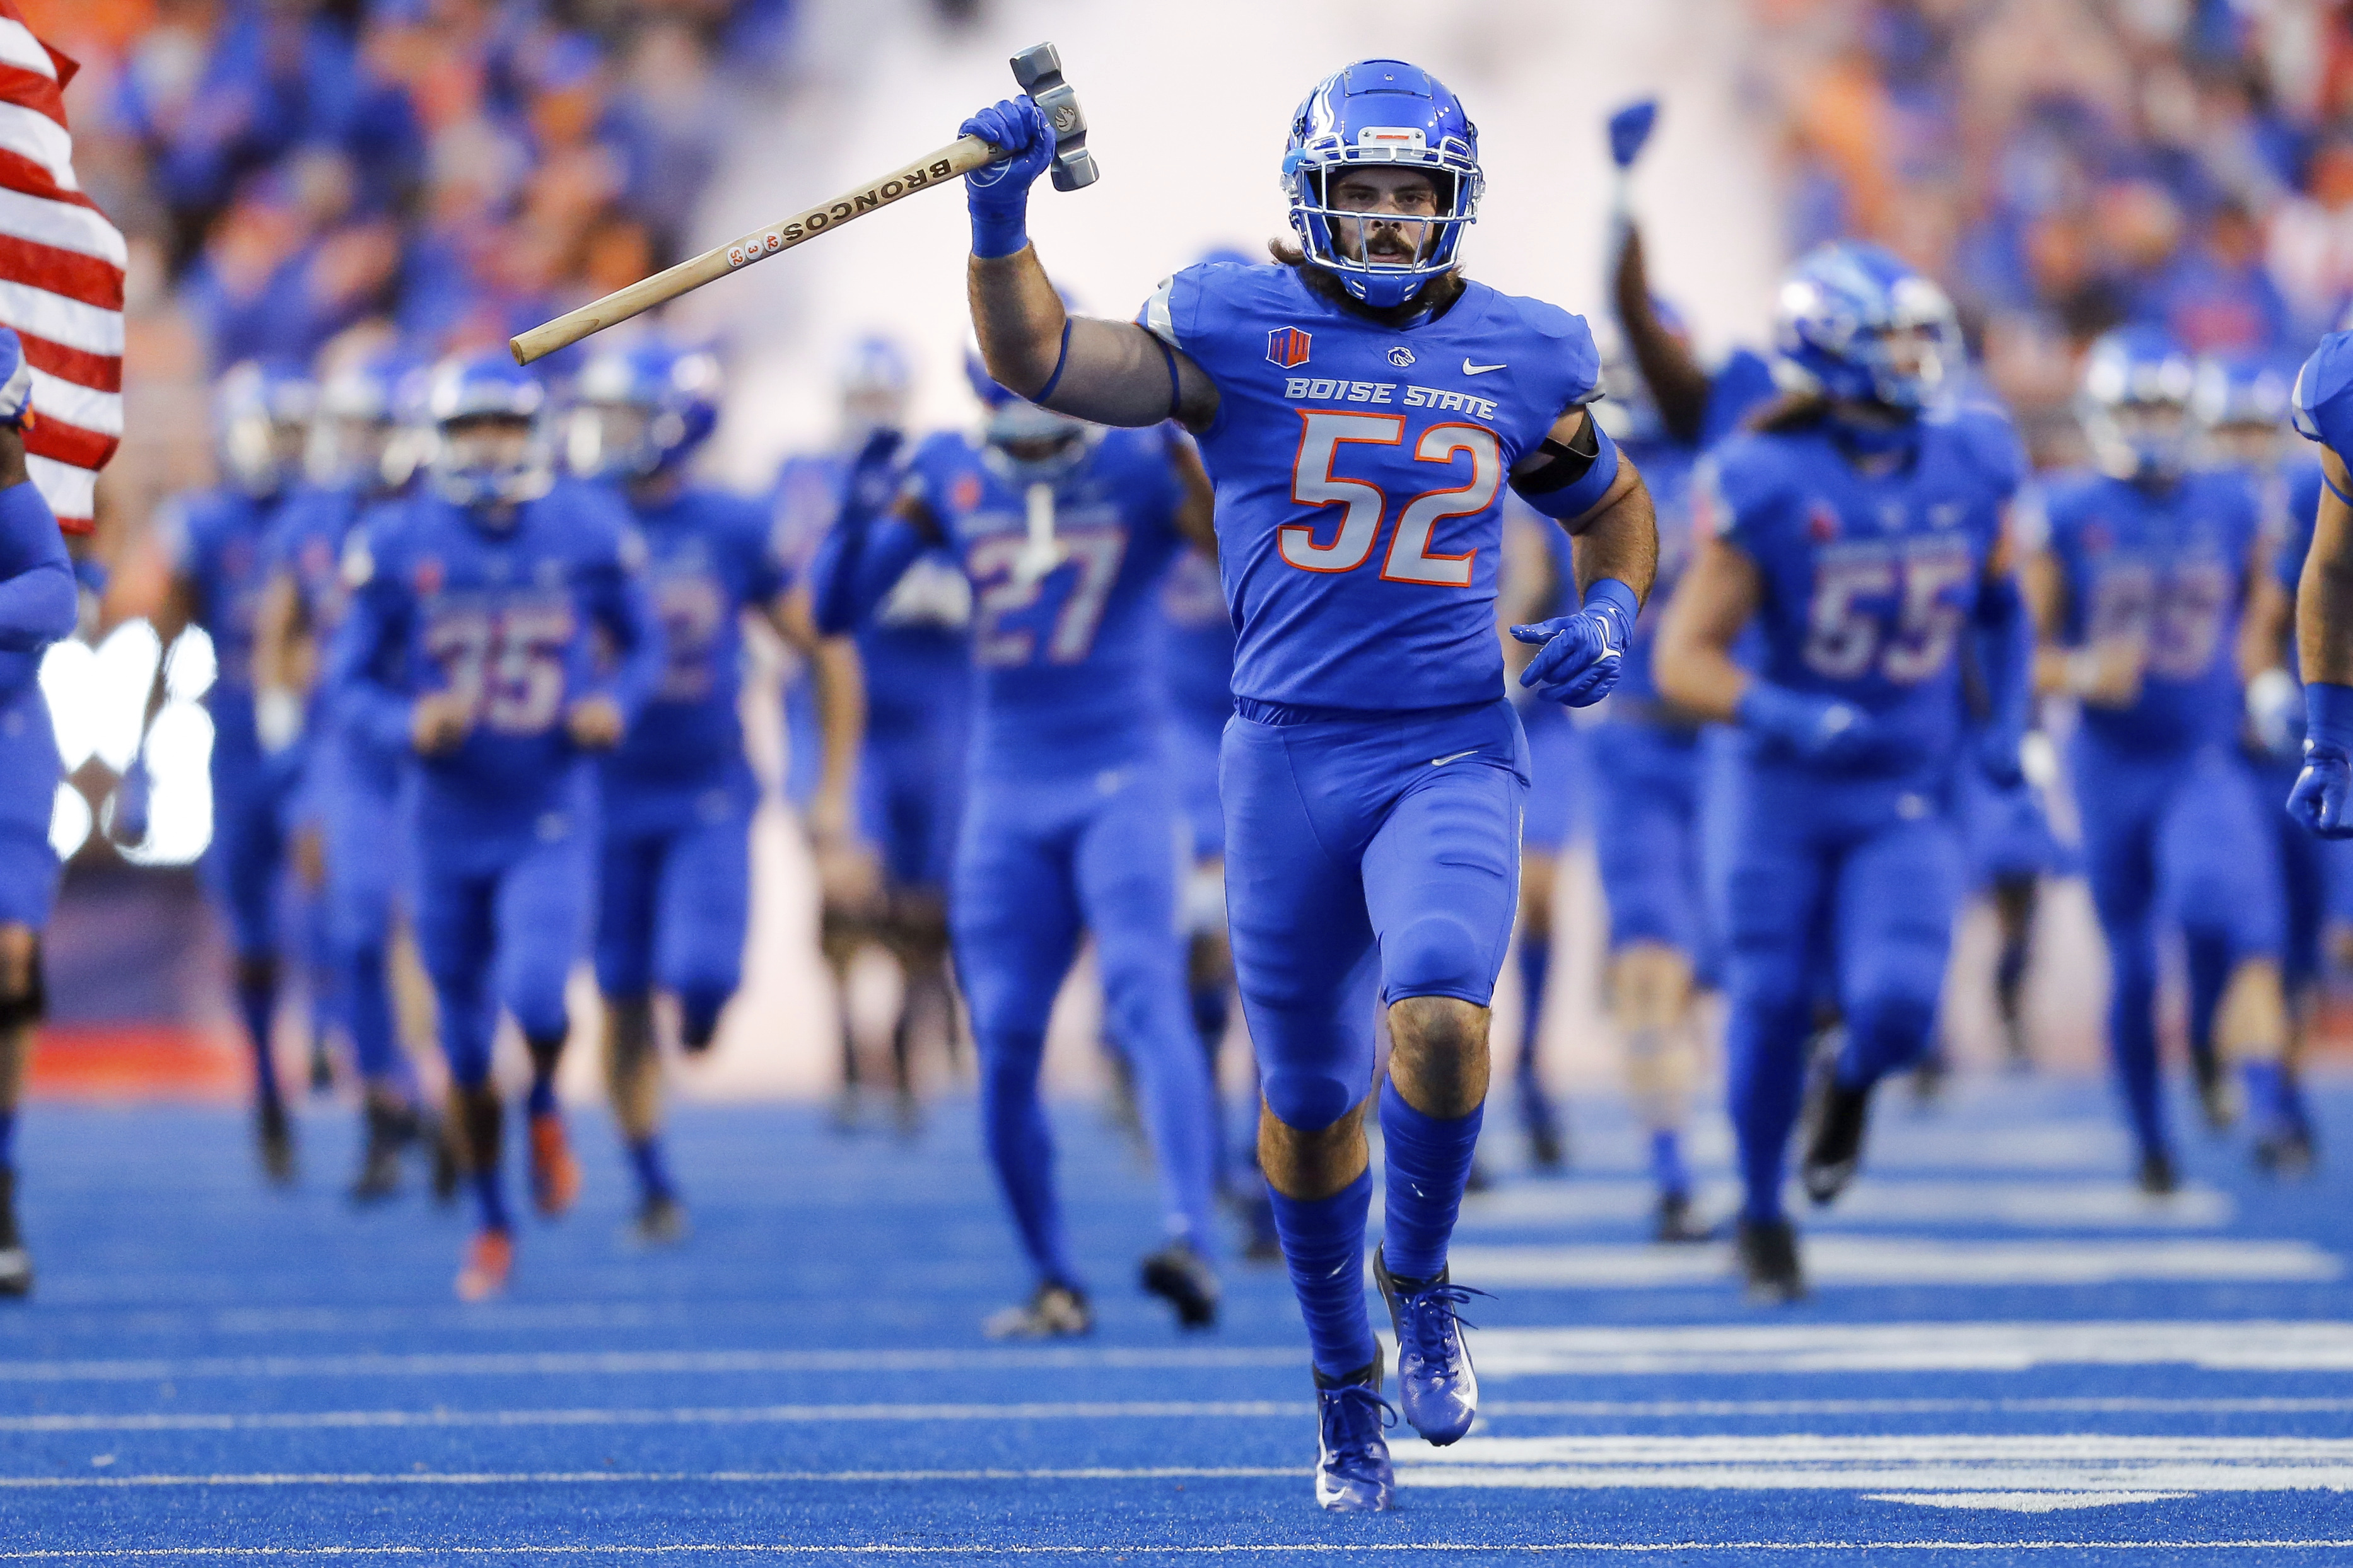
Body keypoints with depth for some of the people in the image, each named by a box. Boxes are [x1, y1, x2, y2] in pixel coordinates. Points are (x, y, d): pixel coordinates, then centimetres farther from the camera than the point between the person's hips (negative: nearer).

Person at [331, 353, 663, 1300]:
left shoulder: (589, 533, -5)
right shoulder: (399, 545, -7)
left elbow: (641, 645, 9)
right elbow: (353, 678, 0)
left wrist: (617, 705, -11)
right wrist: (410, 725, -20)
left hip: (553, 820, -1)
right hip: (449, 821, 1)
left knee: (536, 998, -21)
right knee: (466, 1037, 7)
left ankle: (545, 1108, 15)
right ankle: (492, 1222, 27)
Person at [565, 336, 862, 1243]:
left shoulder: (734, 532, -4)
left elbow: (827, 655, 4)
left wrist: (834, 788, 2)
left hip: (708, 798, -2)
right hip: (607, 794, 2)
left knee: (697, 977, -17)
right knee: (622, 1002, 3)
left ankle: (701, 1001, 20)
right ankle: (654, 1188, 15)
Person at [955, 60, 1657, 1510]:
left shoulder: (1520, 357, 5)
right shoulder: (1237, 328, -2)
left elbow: (1615, 508, 22)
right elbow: (1037, 359, -14)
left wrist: (1610, 614, 1)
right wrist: (1001, 213, -29)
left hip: (1453, 753, 0)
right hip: (1291, 752, 0)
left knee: (1439, 1020, -26)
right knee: (1309, 1100, 10)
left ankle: (1420, 1279, 3)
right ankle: (1347, 1379, 32)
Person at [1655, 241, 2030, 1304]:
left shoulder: (1972, 467, -5)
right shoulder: (1768, 487, -17)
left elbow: (1999, 600, 16)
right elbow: (1685, 659, -15)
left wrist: (2008, 720, 3)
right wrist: (1782, 717, -31)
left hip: (1907, 799, 2)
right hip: (1785, 792, -2)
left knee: (1896, 1008, -16)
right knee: (1769, 1012, 3)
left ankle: (1849, 1086, 22)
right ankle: (1762, 1218, 27)